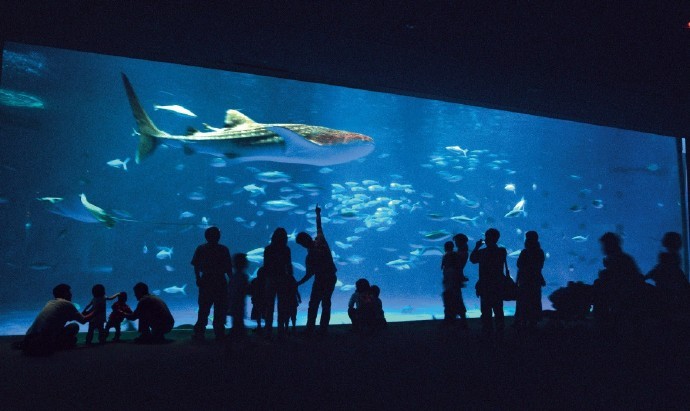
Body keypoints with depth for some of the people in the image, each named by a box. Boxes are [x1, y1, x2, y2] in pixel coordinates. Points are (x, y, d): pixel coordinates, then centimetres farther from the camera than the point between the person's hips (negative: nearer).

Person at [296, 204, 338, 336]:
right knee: (326, 303, 13)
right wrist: (318, 214, 27)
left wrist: (298, 283, -9)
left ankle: (310, 329, 4)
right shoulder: (320, 240, -6)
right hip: (331, 277, 6)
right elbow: (319, 227, 12)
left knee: (313, 305, 4)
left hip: (321, 280, -6)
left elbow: (309, 274, -17)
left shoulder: (311, 256, -20)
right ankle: (323, 329, 14)